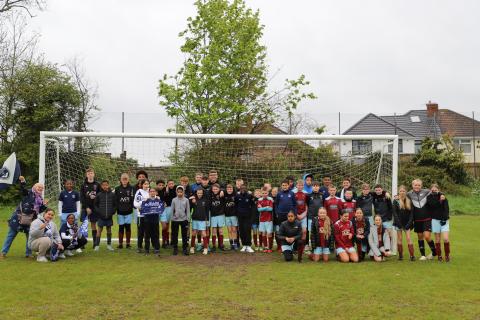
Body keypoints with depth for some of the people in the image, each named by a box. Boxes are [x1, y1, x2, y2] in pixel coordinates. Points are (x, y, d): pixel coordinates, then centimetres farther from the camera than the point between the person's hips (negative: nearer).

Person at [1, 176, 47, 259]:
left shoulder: (40, 199, 12)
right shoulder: (28, 193, -3)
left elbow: (40, 210, 12)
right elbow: (23, 190, -25)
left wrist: (44, 205, -6)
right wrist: (23, 182, -43)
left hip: (30, 221, 5)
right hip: (19, 218, -5)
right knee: (11, 235, 3)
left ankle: (28, 253, 19)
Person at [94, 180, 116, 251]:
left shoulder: (112, 194, 1)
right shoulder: (99, 195, -1)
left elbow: (115, 205, 5)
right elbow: (95, 205, 3)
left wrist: (112, 212, -7)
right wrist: (99, 212, -8)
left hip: (109, 216, 1)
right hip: (101, 216, -1)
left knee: (109, 229, 10)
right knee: (100, 229, 1)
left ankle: (109, 244, 19)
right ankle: (97, 245, 6)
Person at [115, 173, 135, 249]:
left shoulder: (132, 188, 2)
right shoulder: (117, 189, 6)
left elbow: (134, 199, -3)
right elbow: (115, 200, 3)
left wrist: (131, 206, -13)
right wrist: (117, 207, -7)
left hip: (128, 211, -1)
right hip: (120, 212, 1)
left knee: (128, 227, 4)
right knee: (121, 227, 5)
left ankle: (128, 243, 13)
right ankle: (120, 244, 13)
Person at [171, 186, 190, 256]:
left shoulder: (186, 200, 0)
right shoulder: (174, 200, 1)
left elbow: (188, 210, 3)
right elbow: (172, 210, 5)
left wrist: (187, 219, -1)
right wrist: (172, 218, 1)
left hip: (183, 219, -1)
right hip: (175, 220, 1)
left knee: (184, 235, 4)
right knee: (175, 235, 7)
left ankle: (185, 249, 12)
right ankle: (175, 249, 17)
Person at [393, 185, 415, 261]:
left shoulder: (409, 201, 4)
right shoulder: (396, 201, 0)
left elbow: (411, 213, 2)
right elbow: (395, 213, -5)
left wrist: (409, 223, -9)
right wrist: (398, 223, -13)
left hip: (407, 223, 1)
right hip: (399, 223, -1)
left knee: (409, 238, -5)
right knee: (399, 239, 3)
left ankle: (412, 255, -6)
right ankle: (400, 255, 10)